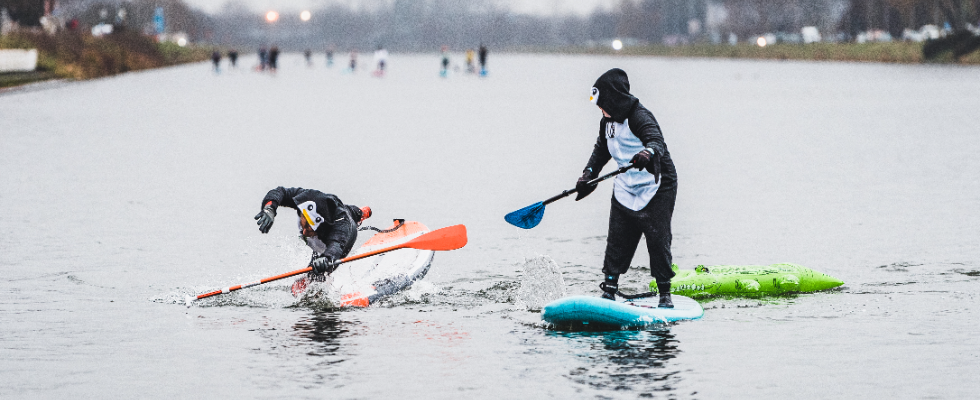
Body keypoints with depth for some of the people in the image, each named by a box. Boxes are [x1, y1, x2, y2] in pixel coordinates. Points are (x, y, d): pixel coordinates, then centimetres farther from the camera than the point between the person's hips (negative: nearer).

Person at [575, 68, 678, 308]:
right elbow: (601, 150, 25)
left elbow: (656, 141, -38)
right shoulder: (608, 121, 7)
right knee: (617, 241, 5)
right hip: (625, 189, 8)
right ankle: (609, 289, 12)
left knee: (658, 240, -7)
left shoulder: (640, 117, -20)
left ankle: (665, 294, 0)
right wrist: (588, 175, 15)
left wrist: (647, 153, -59)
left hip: (656, 188, -8)